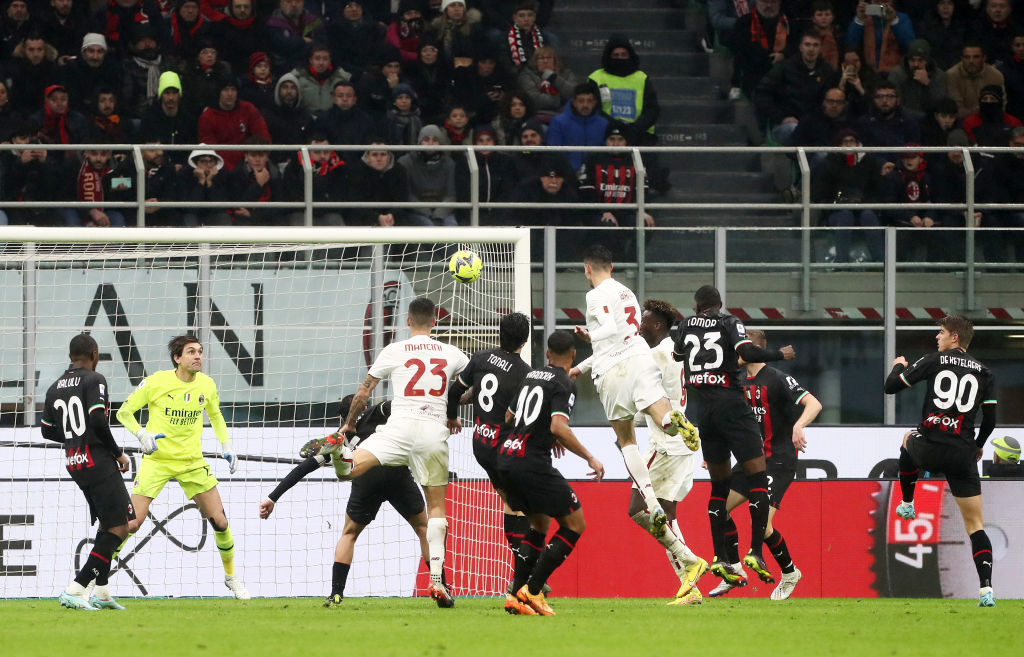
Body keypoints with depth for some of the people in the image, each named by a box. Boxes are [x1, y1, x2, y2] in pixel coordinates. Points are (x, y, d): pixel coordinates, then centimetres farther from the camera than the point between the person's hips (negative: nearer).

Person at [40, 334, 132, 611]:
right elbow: (97, 420, -20)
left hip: (73, 463, 8)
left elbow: (47, 430, 17)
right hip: (98, 461, -8)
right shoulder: (94, 380, -9)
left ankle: (101, 593, 18)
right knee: (118, 529, -7)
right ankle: (74, 590, -16)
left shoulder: (55, 387, 13)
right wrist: (118, 452, -9)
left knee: (107, 524, 20)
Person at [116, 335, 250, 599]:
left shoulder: (207, 385, 0)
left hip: (192, 461, 3)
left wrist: (226, 447, 11)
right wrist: (142, 434, -21)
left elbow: (215, 416, 21)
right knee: (132, 522, -12)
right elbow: (124, 412, -4)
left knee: (219, 520, -2)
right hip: (157, 460, -3)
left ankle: (231, 575, 20)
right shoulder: (156, 382, -12)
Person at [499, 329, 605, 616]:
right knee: (574, 524, 1)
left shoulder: (531, 375, 17)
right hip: (533, 461, -8)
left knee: (540, 525, 21)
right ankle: (532, 589, -8)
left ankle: (516, 594, 10)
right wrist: (590, 458, -14)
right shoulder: (564, 383, -7)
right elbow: (559, 428, -20)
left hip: (506, 455, 8)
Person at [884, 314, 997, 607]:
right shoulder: (983, 372, 8)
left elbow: (890, 387, 5)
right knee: (975, 524, 4)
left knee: (909, 439, 39)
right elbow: (990, 420, 8)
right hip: (963, 454, 1)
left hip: (929, 448, -1)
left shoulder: (934, 361, 1)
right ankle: (986, 589, -11)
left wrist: (899, 366, 28)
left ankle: (907, 504, 48)